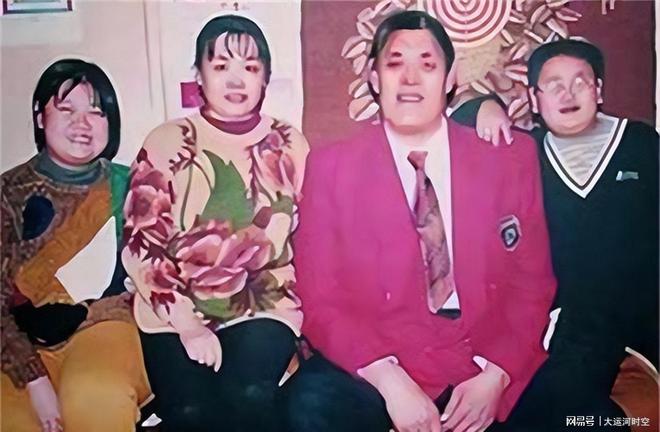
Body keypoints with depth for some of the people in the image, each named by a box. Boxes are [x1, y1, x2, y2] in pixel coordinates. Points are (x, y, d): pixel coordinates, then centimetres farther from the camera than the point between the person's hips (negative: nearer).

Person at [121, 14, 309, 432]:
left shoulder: (290, 144, 6)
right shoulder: (168, 143, 1)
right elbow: (141, 246, -2)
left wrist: (293, 299, -3)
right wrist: (187, 324, -10)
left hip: (264, 307, 1)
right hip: (178, 312, 0)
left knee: (250, 396, -26)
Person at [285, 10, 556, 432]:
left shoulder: (512, 157, 2)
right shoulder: (331, 167, -1)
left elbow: (532, 285, 5)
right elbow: (320, 299, -3)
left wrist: (496, 376, -10)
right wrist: (389, 378, -17)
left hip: (488, 368, 3)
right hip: (374, 369, -2)